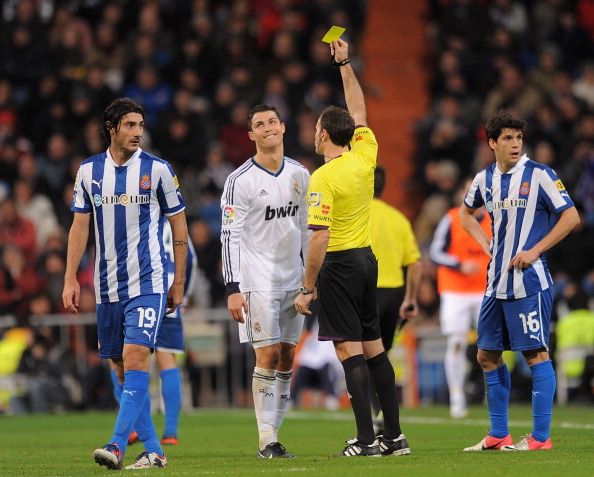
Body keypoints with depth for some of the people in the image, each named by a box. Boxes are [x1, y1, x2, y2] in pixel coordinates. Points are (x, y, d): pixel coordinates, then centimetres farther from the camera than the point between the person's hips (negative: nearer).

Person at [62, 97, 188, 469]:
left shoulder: (158, 169, -1)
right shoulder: (89, 171, 7)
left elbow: (179, 229, 5)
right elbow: (80, 226, 12)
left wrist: (179, 284, 5)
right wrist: (71, 279, 5)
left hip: (148, 282, -4)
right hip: (108, 285, 4)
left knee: (135, 358, -18)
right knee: (123, 369, 5)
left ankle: (117, 445, -22)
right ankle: (153, 450, 12)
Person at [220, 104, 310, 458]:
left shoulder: (299, 174, 9)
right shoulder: (240, 181, -8)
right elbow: (230, 236, -10)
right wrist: (233, 289, -16)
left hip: (293, 279, 6)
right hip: (258, 280, -6)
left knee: (287, 357, 5)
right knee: (268, 355, -10)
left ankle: (274, 432, 10)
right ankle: (267, 441, -7)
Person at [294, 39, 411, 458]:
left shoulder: (324, 177, -15)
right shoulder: (364, 157, 3)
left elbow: (320, 238, -19)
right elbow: (359, 113, 23)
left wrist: (307, 288, -13)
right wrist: (345, 65, 27)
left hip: (340, 263, -7)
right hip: (367, 258, 7)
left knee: (349, 349, -7)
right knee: (373, 347, 11)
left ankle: (366, 439, -11)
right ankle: (394, 435, 12)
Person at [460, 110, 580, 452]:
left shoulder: (539, 175, -8)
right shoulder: (485, 179, 10)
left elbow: (571, 217, -11)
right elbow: (466, 212, 29)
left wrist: (534, 251, -13)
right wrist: (485, 244, 13)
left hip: (529, 279, -7)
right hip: (497, 280, 7)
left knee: (536, 353, -6)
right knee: (488, 355, 8)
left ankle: (541, 436, -3)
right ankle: (499, 435, 18)